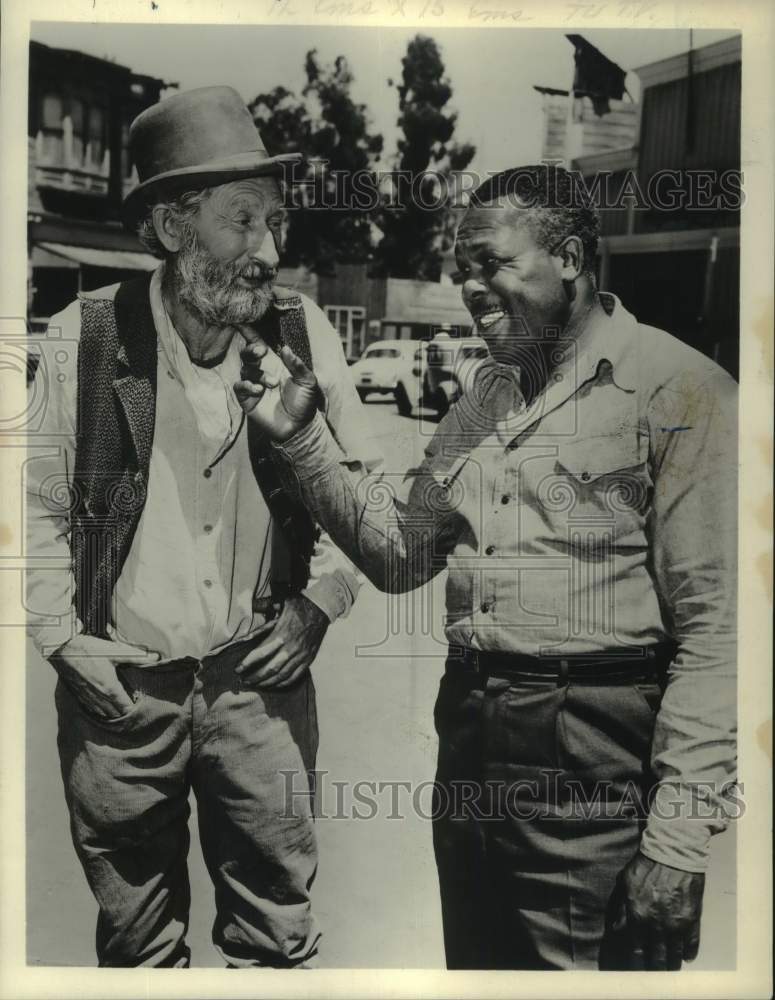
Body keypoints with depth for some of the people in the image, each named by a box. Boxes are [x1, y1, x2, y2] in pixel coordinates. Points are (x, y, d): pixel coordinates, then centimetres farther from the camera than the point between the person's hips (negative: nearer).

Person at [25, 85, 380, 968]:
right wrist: (62, 635, -6)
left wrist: (319, 603, -5)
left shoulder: (303, 332, -7)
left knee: (277, 931, 16)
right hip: (119, 686, 0)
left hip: (261, 680, 1)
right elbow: (38, 504, 2)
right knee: (137, 938, 21)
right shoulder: (83, 339, -10)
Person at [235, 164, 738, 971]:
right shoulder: (486, 395, 10)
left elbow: (716, 628, -15)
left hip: (595, 767, -6)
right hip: (469, 747, 7)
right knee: (475, 966, 23)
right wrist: (302, 438, 1)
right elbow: (399, 555, 10)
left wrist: (679, 835, -16)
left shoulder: (675, 391, -11)